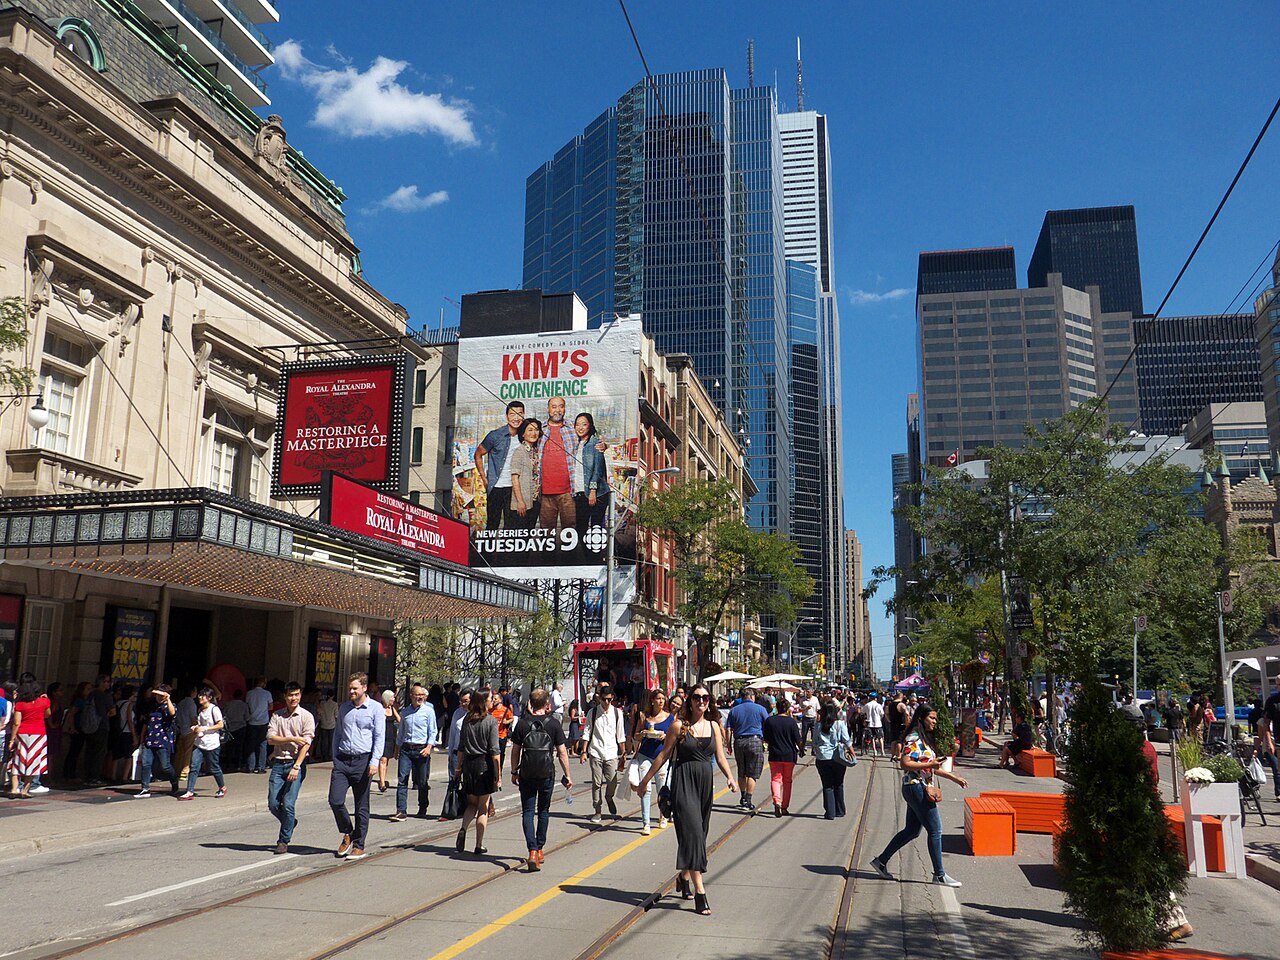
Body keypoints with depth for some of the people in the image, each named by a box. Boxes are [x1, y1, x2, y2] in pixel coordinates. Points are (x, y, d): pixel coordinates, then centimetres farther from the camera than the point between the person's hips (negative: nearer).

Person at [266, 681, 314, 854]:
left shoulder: (306, 716, -2)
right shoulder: (277, 715, 9)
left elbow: (306, 744, -9)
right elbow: (270, 739, 0)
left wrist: (296, 767, -17)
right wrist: (292, 739, -12)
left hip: (296, 763, -4)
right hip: (278, 763, 4)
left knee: (288, 804, -7)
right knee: (273, 804, 3)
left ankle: (284, 840, 8)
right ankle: (290, 822, 31)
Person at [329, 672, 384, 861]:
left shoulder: (375, 708, -1)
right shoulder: (344, 708, 13)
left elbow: (379, 737, -5)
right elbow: (337, 734, 19)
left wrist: (374, 762, -15)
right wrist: (335, 759, 13)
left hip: (363, 760, -4)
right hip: (342, 760, 4)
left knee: (361, 806, 3)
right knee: (335, 800, -7)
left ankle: (359, 846, 14)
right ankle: (347, 834, 17)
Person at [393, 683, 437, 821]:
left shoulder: (428, 711, 0)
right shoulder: (405, 712, 11)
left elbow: (433, 731, -2)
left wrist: (429, 747, -14)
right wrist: (397, 749, 19)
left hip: (422, 749, -3)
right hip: (406, 749, 3)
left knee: (422, 782, 5)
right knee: (402, 780, -7)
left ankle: (422, 810, 20)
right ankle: (401, 811, -7)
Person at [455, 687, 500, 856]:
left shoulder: (466, 719, 5)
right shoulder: (491, 721, -10)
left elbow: (461, 747, 8)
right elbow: (494, 750, -11)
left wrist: (459, 766, 17)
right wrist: (498, 773, -8)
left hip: (469, 764, 4)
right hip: (485, 764, -4)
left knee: (472, 803, 17)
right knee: (483, 807, 7)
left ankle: (463, 829, -8)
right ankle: (479, 845, 10)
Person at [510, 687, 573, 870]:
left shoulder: (522, 723, -3)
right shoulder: (554, 724, -5)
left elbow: (515, 750, 1)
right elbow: (562, 752, -3)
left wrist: (514, 772, 14)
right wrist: (567, 775, 5)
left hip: (526, 774, -1)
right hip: (547, 774, 1)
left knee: (528, 812, 3)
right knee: (543, 811, 17)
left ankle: (532, 850, -13)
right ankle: (539, 849, 26)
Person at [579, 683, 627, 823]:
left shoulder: (617, 713, 3)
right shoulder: (592, 712, 1)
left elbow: (621, 736, 8)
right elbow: (587, 733, 3)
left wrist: (623, 754, 7)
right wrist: (584, 752, -2)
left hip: (612, 753, 1)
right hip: (595, 752, 0)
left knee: (611, 783, 2)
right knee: (596, 783, 1)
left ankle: (611, 805, 31)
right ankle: (598, 812, 12)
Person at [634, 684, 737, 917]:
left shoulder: (713, 726, 9)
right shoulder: (679, 726, -4)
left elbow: (720, 757, 9)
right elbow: (664, 755, 1)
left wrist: (730, 777, -8)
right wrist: (645, 780, 4)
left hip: (705, 783, 5)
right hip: (684, 782, -5)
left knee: (698, 833, 12)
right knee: (692, 832, -12)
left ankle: (684, 877, 34)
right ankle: (700, 892, -14)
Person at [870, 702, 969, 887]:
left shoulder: (925, 738, 17)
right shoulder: (914, 739, -14)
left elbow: (932, 768, 23)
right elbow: (904, 763, -22)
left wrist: (954, 778, 20)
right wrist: (929, 764, -23)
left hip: (922, 789, 10)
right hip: (916, 788, -10)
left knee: (911, 831, 14)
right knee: (935, 830, -4)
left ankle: (881, 861, 21)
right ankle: (939, 875, 6)